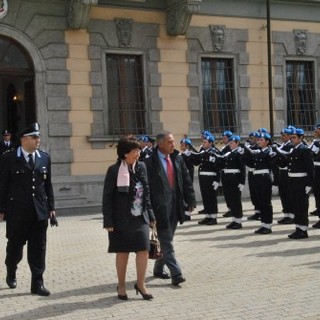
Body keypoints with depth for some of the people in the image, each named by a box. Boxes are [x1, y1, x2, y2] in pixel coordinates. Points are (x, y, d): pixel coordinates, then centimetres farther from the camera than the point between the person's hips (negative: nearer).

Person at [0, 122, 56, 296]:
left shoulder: (45, 158, 7)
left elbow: (48, 185, 10)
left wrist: (51, 208, 8)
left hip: (40, 211, 3)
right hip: (17, 212, -3)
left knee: (38, 249, 4)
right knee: (15, 246, 12)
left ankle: (37, 283, 12)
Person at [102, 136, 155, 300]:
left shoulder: (141, 167, 5)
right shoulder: (114, 170, -9)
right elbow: (107, 197, -8)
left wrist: (150, 215, 10)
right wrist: (108, 221, -11)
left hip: (140, 217, 4)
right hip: (121, 219, -4)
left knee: (144, 249, -4)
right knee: (122, 252, 7)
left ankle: (140, 283, 11)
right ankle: (121, 286, 22)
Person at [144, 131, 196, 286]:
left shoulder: (177, 159, 9)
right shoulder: (150, 162, -9)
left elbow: (186, 181, 11)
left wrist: (190, 200, 5)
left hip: (175, 205, 6)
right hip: (160, 206, -6)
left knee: (167, 240, 15)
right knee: (166, 242, -5)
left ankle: (158, 268, 30)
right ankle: (176, 273, -5)